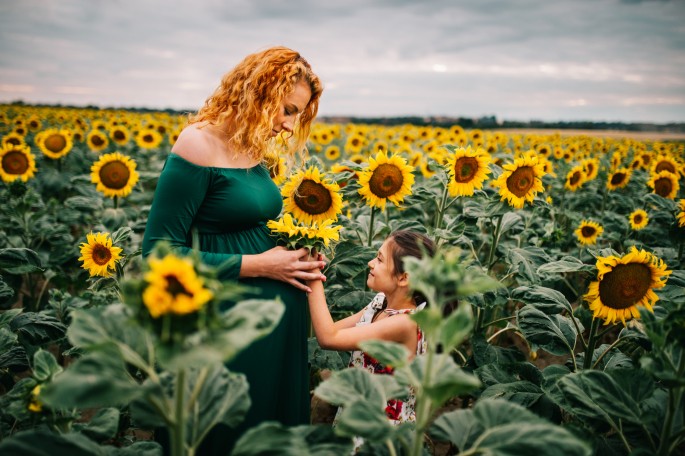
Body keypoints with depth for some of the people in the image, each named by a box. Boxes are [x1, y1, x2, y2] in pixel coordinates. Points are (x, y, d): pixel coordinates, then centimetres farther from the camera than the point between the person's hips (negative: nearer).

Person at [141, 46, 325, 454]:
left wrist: (294, 257, 0)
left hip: (282, 321, 8)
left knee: (279, 420, 20)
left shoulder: (252, 149, 7)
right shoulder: (199, 144, -16)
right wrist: (258, 265, -16)